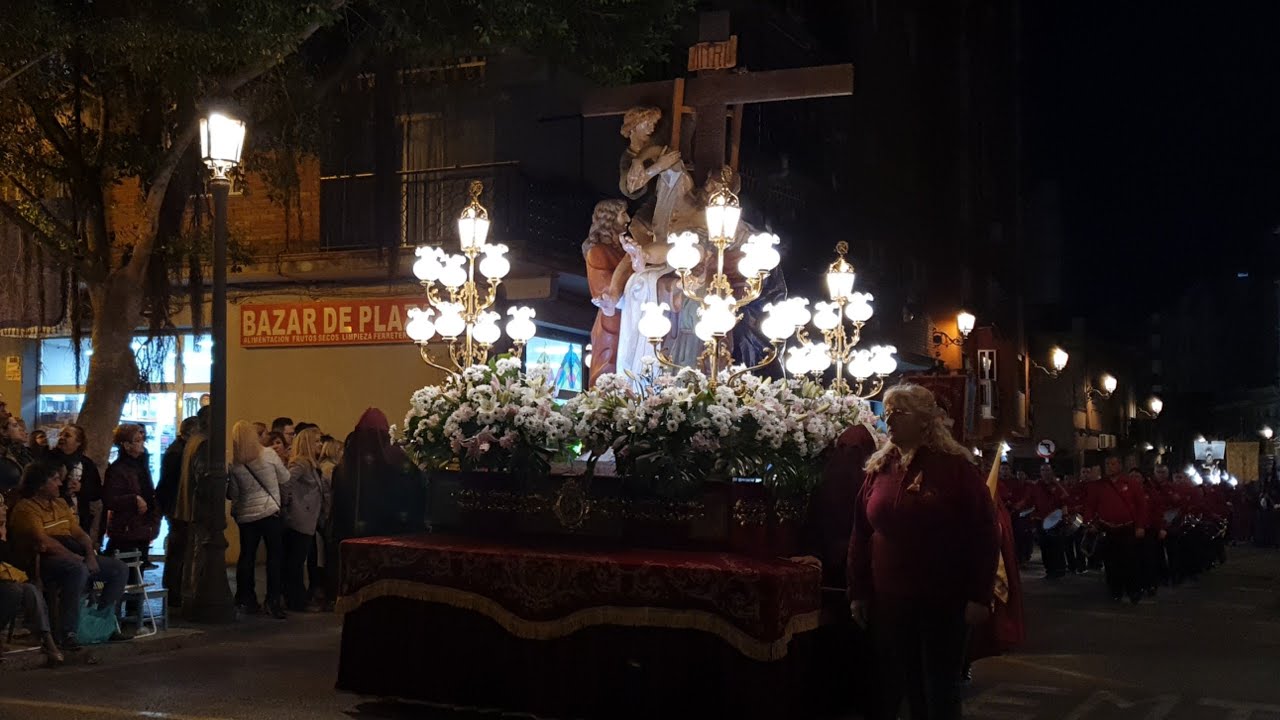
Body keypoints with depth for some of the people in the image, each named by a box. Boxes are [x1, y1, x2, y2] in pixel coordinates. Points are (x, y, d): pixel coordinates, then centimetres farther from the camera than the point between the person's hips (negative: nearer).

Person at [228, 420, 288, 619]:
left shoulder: (233, 464, -4)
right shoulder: (268, 454, -8)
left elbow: (233, 494, 2)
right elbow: (285, 478, 3)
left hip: (245, 515, 3)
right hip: (270, 511, -3)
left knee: (246, 557, 10)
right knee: (275, 555, 3)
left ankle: (246, 600, 15)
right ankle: (273, 600, -2)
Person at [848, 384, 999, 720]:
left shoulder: (954, 465, -8)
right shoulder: (878, 468, 6)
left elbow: (984, 533, -10)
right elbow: (861, 535, 8)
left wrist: (980, 596, -14)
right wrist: (858, 592, 5)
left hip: (944, 601, -4)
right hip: (889, 601, 4)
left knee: (940, 686, 6)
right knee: (906, 684, 12)